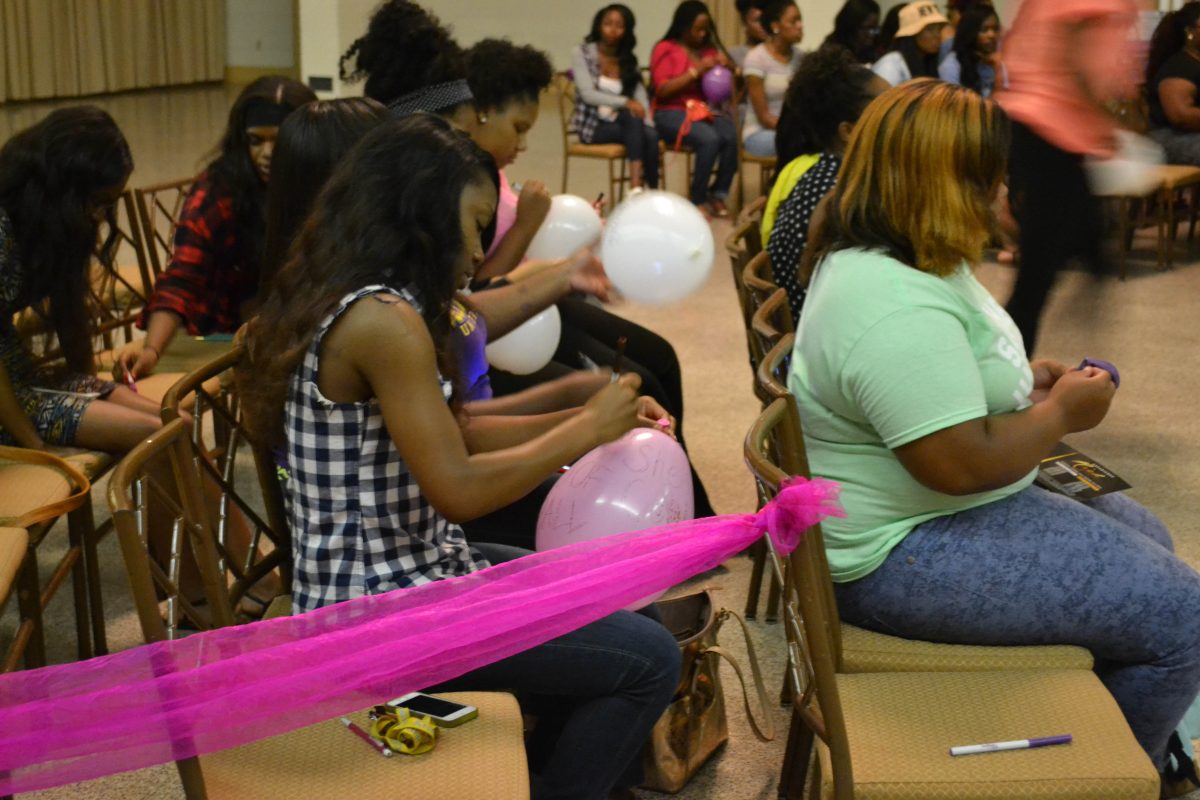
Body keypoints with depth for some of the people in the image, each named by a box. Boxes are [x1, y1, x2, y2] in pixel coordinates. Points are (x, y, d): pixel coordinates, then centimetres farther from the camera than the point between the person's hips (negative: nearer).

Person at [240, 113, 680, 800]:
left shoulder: (345, 298, 7)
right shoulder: (382, 320, -23)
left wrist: (581, 416, 5)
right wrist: (587, 430, -12)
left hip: (387, 573, 10)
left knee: (612, 603, 20)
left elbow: (448, 437, 12)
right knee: (650, 661, -6)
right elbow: (460, 490, -24)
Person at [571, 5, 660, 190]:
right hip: (593, 124, -4)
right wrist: (625, 102, -26)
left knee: (651, 134, -29)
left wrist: (648, 121, -21)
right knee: (631, 117, -33)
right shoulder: (583, 53, -2)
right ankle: (636, 186, -43)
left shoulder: (629, 59, 11)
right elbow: (588, 94, -15)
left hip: (621, 122, 4)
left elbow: (640, 95, -1)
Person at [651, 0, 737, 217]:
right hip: (671, 113, -5)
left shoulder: (709, 49, 16)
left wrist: (725, 68, -2)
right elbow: (662, 90, -11)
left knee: (732, 137, -28)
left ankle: (718, 194, -11)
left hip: (704, 110, 5)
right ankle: (697, 199, -17)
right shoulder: (665, 49, 2)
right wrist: (695, 71, -15)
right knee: (710, 139, -34)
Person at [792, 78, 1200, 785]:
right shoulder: (899, 308, -29)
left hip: (951, 508, 12)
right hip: (908, 554, -11)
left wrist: (1022, 381, 7)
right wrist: (1061, 413, -13)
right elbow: (964, 463, -30)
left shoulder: (886, 255, 6)